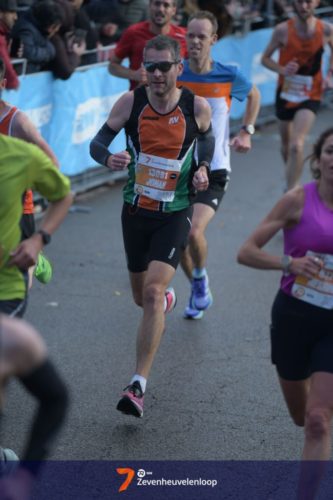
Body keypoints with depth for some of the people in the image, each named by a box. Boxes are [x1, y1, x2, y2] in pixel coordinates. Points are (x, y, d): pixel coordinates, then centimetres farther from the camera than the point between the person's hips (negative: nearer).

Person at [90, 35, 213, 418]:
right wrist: (109, 159, -26)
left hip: (174, 215, -3)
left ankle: (138, 385, -18)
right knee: (142, 297, 17)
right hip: (135, 211, 3)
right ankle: (166, 300, 58)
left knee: (153, 292, -20)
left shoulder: (197, 108, -9)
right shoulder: (130, 102, -8)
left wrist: (203, 168, -6)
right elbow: (97, 142, -3)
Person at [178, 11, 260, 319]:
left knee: (194, 231, -22)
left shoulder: (229, 76, -7)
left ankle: (201, 280, 9)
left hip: (214, 170, -2)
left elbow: (253, 95, 16)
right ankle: (198, 292, 28)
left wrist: (246, 132, 8)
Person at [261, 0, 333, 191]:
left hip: (310, 96, -2)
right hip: (285, 93, 2)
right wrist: (282, 70, -23)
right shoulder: (283, 30, -14)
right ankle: (291, 180, 47)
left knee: (297, 145, -21)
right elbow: (265, 58, -4)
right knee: (286, 143, 20)